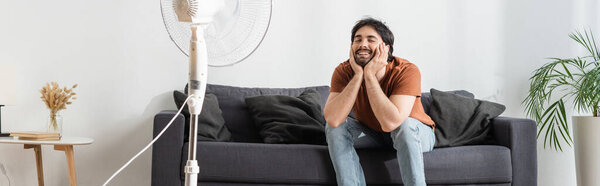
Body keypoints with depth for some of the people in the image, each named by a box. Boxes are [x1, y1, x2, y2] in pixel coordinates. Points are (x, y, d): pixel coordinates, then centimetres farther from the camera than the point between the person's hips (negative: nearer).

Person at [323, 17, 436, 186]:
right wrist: (358, 75, -35)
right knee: (335, 128, -21)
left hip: (416, 134, -3)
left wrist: (369, 74, -39)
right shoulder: (344, 71, -19)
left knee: (405, 125, -36)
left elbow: (390, 123, -43)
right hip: (371, 134, 4)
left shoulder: (407, 71, -30)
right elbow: (333, 119, -34)